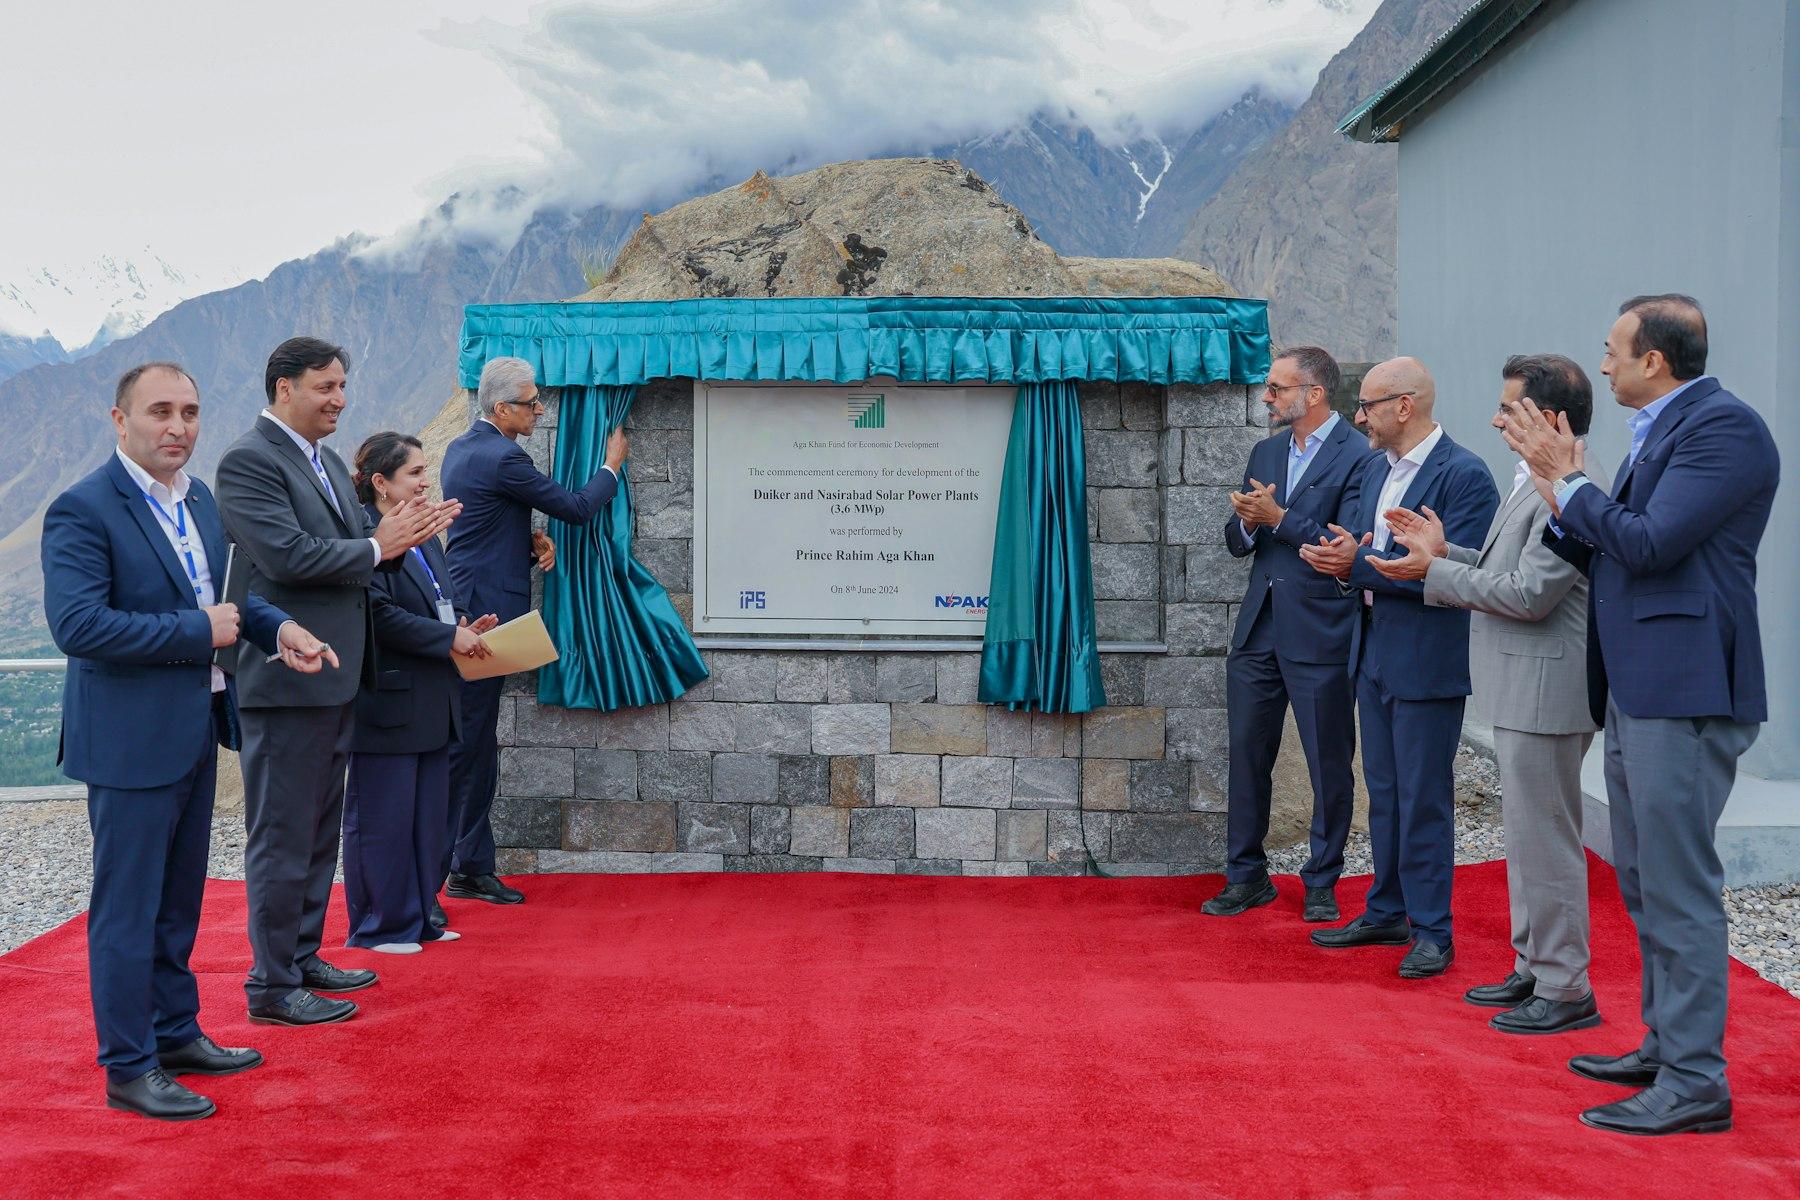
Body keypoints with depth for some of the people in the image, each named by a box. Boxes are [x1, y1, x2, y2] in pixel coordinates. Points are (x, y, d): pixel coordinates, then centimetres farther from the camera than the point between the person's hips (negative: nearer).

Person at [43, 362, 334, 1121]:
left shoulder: (198, 499, 10)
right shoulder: (84, 510, -17)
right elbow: (76, 623, -27)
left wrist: (275, 627, 4)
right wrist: (197, 631, -22)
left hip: (196, 730, 9)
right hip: (130, 739, -9)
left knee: (179, 898, 20)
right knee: (127, 908, 1)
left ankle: (176, 1032, 34)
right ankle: (129, 1069, 11)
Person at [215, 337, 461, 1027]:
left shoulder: (327, 461, 15)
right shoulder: (249, 461, -14)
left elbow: (348, 552, 14)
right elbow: (288, 556, -24)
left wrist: (399, 535, -6)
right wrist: (378, 545, -15)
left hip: (334, 676, 10)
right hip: (288, 678, -10)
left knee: (319, 832, 18)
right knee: (282, 837, -1)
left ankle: (303, 958, 30)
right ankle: (272, 988, 8)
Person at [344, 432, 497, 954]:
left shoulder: (424, 536, 15)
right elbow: (380, 616, -22)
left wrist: (466, 626, 2)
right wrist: (449, 636, -18)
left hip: (430, 705, 10)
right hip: (387, 704, -10)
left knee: (429, 815, 14)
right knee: (381, 818, 1)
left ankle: (418, 917, 24)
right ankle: (378, 926, 12)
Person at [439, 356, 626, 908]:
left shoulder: (461, 448, 14)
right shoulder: (503, 458, -16)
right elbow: (576, 507, -8)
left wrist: (533, 540, 5)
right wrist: (612, 465, 9)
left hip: (464, 608, 10)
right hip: (484, 612, -10)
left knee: (477, 746, 13)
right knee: (464, 746, -6)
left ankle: (472, 868, 19)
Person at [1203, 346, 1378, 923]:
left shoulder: (1358, 457, -9)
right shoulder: (1265, 452, 13)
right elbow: (1236, 542, 14)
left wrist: (1277, 518, -17)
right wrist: (1247, 522, -9)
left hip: (1320, 634, -7)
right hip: (1258, 631, 7)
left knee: (1330, 766, 5)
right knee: (1247, 756, 11)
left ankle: (1321, 883, 18)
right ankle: (1246, 876, 22)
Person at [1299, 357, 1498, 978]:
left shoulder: (1464, 476, -15)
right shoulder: (1375, 469, 12)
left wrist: (1360, 564, -21)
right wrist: (1342, 558, -9)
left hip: (1426, 663, -8)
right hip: (1373, 653, 9)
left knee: (1424, 800, -2)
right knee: (1383, 792, 17)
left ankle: (1432, 932, 8)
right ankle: (1387, 913, 28)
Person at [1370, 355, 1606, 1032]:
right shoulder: (1540, 481, 14)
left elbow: (1529, 594, -23)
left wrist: (1435, 572, -14)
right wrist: (1445, 552, 10)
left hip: (1544, 689, -11)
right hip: (1522, 689, 11)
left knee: (1545, 837, -3)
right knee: (1526, 834, 18)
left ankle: (1565, 989, 7)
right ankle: (1534, 968, 29)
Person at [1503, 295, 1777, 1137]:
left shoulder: (1724, 428, -13)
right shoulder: (1660, 433, 17)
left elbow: (1649, 544, -21)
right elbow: (1606, 556, 16)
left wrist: (1569, 480, -9)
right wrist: (1561, 492, 5)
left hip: (1683, 692, -11)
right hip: (1637, 690, 11)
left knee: (1678, 888, -8)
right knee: (1644, 882, 18)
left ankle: (1694, 1083, -1)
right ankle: (1666, 1045, 30)